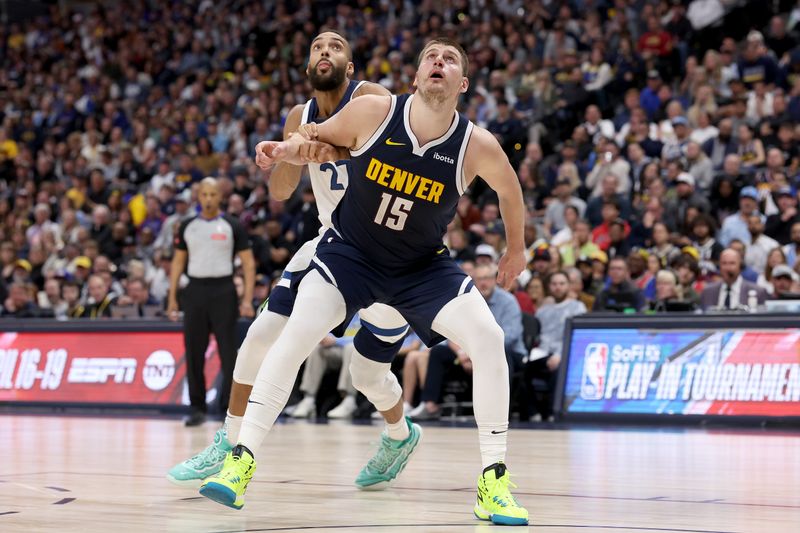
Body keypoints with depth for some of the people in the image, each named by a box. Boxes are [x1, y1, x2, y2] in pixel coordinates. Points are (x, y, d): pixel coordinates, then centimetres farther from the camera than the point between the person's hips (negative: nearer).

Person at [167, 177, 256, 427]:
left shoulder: (232, 226, 1)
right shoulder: (187, 226, 10)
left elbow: (248, 263, -1)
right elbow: (178, 262, 14)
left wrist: (248, 299, -10)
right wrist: (172, 297, 7)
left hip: (223, 291, -3)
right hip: (195, 291, 3)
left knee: (228, 351, -4)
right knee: (193, 352, 3)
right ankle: (197, 408, 11)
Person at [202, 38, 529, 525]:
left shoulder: (477, 146, -18)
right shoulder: (374, 112, -18)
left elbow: (509, 189, 4)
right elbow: (318, 142, 1)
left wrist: (517, 248, 16)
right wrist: (284, 150, -20)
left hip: (423, 265, 1)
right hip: (350, 251, 0)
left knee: (488, 337, -19)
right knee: (298, 331, -22)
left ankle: (494, 481, -10)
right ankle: (241, 462, -15)